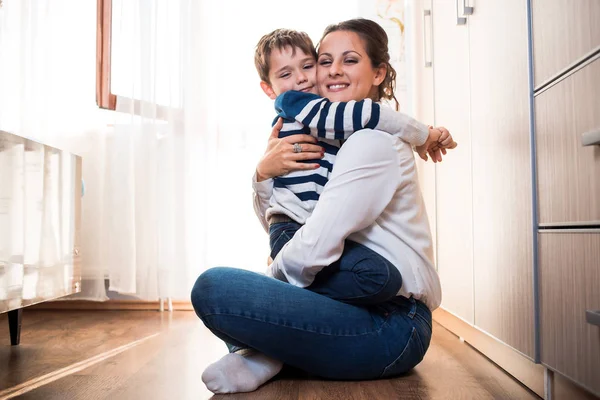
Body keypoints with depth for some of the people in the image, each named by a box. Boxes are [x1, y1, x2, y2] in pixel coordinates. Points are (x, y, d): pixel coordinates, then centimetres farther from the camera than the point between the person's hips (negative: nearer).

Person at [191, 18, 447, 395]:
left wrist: (277, 270, -2)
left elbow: (314, 250, -23)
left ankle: (269, 357, -3)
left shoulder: (374, 139, -14)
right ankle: (270, 353, -1)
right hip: (364, 306, 10)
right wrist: (265, 172, -4)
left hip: (391, 326, -10)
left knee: (213, 288, -26)